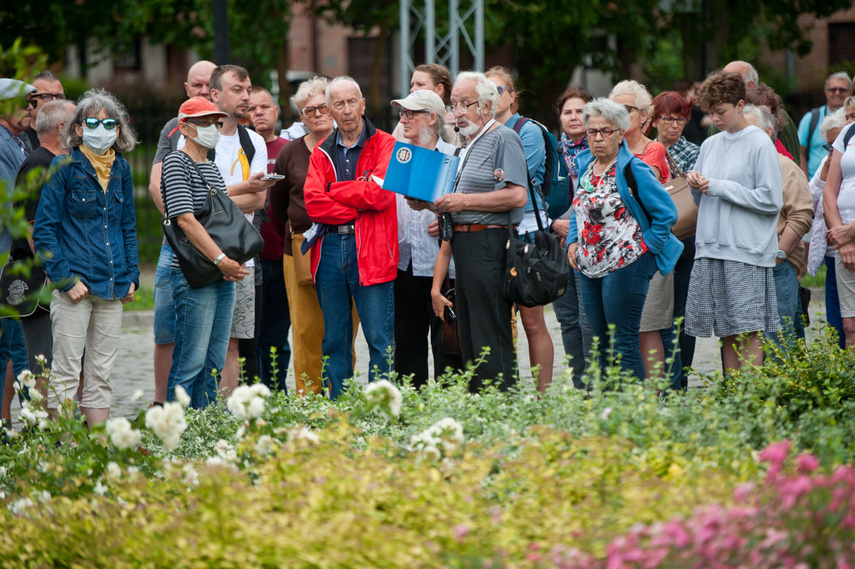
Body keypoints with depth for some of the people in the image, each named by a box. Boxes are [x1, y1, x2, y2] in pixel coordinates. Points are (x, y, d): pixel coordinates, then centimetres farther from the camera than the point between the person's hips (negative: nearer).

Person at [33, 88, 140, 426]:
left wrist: (132, 275, 10)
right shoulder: (64, 167, -6)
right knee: (66, 372, -3)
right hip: (75, 284, -5)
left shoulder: (121, 169, 11)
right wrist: (64, 279, -14)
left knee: (101, 373, 9)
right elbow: (43, 227, -8)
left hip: (112, 286, 5)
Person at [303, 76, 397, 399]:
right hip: (329, 250, 4)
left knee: (380, 341, -6)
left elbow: (378, 194, -13)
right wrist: (359, 206, -9)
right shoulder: (321, 153, 15)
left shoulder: (384, 145, 3)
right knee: (334, 341, 7)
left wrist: (334, 190, -1)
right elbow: (313, 203, 0)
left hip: (371, 252, -4)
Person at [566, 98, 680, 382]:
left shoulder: (633, 170, -11)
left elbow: (666, 213, -9)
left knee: (624, 343, -7)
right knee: (602, 343, 11)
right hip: (589, 266, 8)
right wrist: (573, 241, 11)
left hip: (625, 265, -8)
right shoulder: (585, 165, 12)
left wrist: (644, 246, -9)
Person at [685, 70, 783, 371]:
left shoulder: (760, 144, -4)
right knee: (727, 333, 7)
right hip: (710, 250, 6)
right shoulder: (709, 145, 15)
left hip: (747, 251, -6)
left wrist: (720, 187, -11)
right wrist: (696, 186, -2)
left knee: (747, 329, -7)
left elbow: (770, 200, -10)